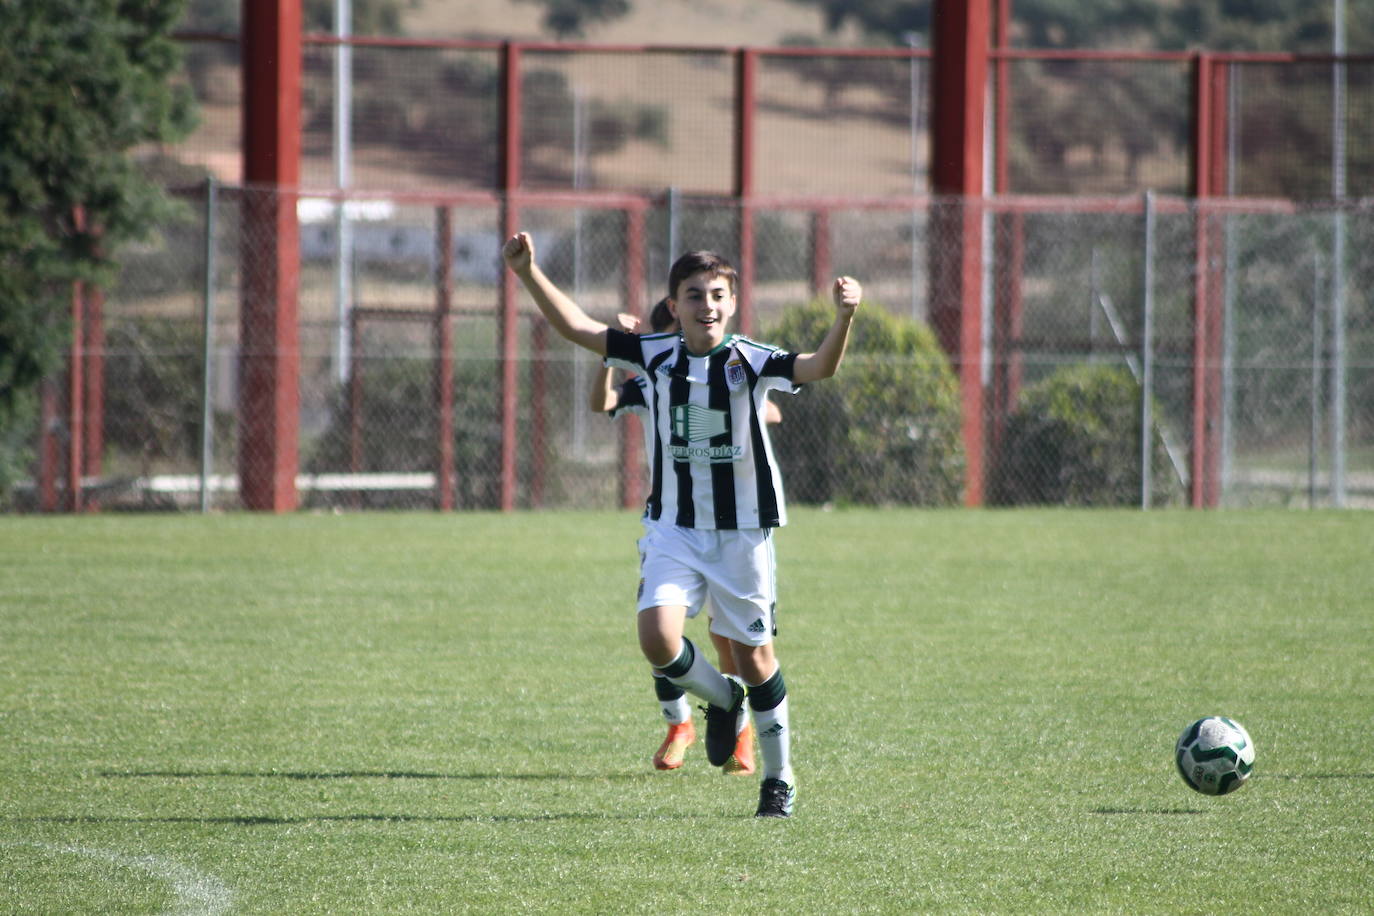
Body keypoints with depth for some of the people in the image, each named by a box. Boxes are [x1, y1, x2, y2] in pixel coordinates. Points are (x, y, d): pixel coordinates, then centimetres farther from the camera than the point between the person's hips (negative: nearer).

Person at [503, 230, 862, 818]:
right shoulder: (655, 357, 0)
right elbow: (577, 327, 3)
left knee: (754, 656, 5)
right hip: (674, 527, 2)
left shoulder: (750, 362, -9)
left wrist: (844, 317, -44)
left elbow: (819, 368, -25)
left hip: (742, 532, -2)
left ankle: (779, 779, 23)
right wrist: (529, 273, -6)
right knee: (657, 637, -18)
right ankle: (722, 702, 14)